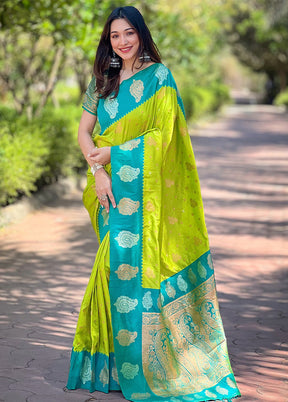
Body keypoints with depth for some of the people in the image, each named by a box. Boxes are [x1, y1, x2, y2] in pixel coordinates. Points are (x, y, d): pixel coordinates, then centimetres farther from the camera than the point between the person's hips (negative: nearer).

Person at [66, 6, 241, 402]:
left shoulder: (159, 76, -3)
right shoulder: (102, 80, 12)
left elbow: (163, 133, -11)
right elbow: (84, 131, 8)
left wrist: (112, 153, -11)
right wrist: (97, 172, -8)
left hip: (147, 190, -4)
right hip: (113, 189, 4)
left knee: (141, 262, -8)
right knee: (118, 262, 4)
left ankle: (149, 363, 1)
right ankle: (115, 359, 12)